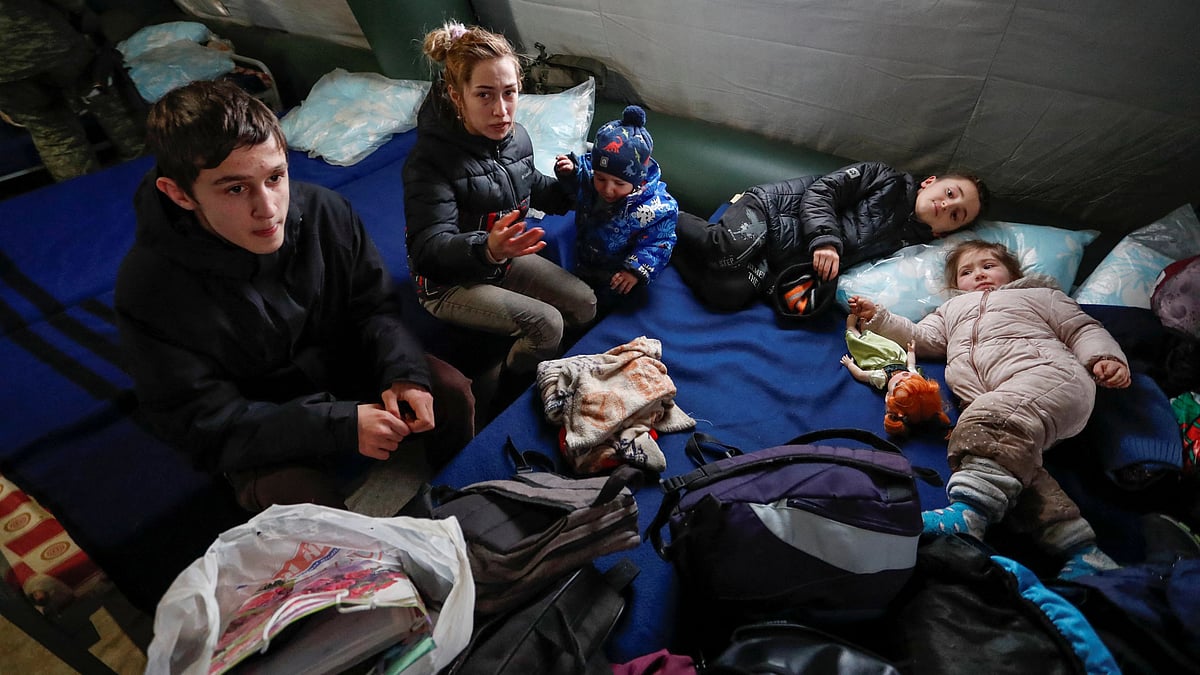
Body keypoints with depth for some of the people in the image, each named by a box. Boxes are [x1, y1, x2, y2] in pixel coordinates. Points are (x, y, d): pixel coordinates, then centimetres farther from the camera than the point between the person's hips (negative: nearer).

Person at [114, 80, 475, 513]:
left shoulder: (325, 212, -18)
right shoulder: (148, 290, -25)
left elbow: (373, 307, -5)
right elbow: (203, 422, -21)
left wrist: (403, 371, -26)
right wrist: (338, 424, -32)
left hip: (344, 364, 4)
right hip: (261, 432, -3)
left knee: (451, 391, -13)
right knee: (301, 500, -29)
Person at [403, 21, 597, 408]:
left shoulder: (516, 137, -6)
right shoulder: (429, 159, -28)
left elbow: (532, 188, 16)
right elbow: (431, 247, -35)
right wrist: (487, 248, -55)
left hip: (503, 258, 8)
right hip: (449, 281, -7)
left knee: (584, 305, -1)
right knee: (546, 325, -21)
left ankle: (525, 364, 22)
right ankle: (506, 401, 7)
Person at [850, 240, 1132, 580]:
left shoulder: (1037, 295, 35)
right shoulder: (952, 310, 43)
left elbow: (1083, 329, 25)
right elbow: (920, 338, 29)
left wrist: (1106, 358, 4)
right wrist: (877, 317, 18)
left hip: (1048, 374, -3)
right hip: (992, 405, 3)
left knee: (992, 421, -36)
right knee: (1012, 461, -28)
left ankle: (969, 513, -52)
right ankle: (1078, 546, -32)